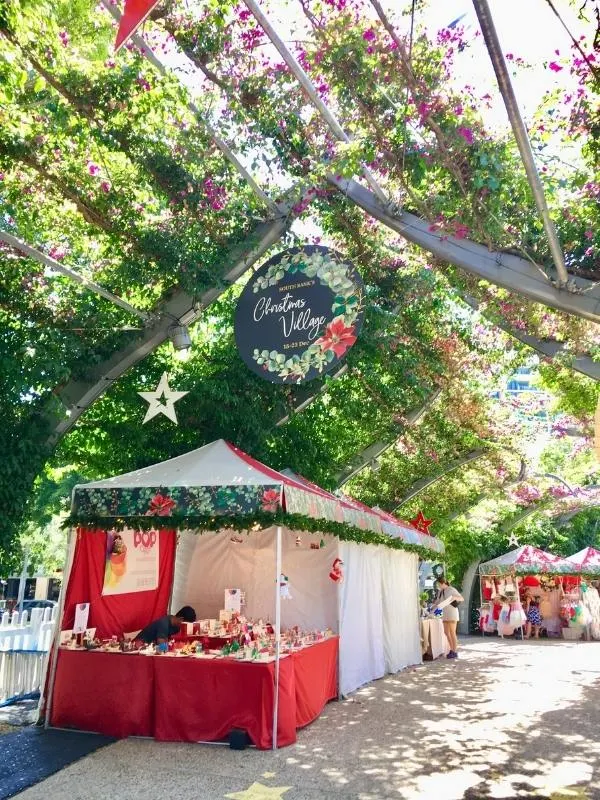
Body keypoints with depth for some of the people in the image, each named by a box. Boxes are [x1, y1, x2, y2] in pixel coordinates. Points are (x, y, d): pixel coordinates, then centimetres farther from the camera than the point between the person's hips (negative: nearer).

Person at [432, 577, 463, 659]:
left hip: (452, 613, -7)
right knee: (446, 632, 9)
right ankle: (452, 650, 19)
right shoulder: (440, 591, 8)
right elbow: (437, 602, 15)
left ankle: (455, 652, 1)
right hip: (445, 614, 7)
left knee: (452, 633, -6)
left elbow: (462, 598, -14)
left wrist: (455, 597, -34)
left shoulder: (451, 590, -13)